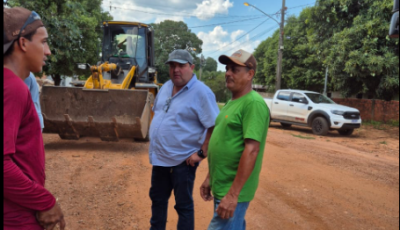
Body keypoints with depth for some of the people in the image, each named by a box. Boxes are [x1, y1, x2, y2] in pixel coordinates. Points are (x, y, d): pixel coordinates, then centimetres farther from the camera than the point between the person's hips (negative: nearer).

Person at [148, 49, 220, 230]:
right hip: (159, 157, 8)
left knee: (183, 205, 8)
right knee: (157, 198, 23)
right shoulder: (166, 87, 7)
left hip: (182, 160, -8)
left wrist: (201, 153, -20)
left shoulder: (201, 92, -18)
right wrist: (154, 143, 14)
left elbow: (215, 126, -19)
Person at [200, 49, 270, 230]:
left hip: (232, 191, -9)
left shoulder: (254, 103, -18)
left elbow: (251, 150, -24)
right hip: (221, 187, 9)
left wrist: (233, 194, -25)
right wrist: (210, 178, 17)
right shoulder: (232, 102, 12)